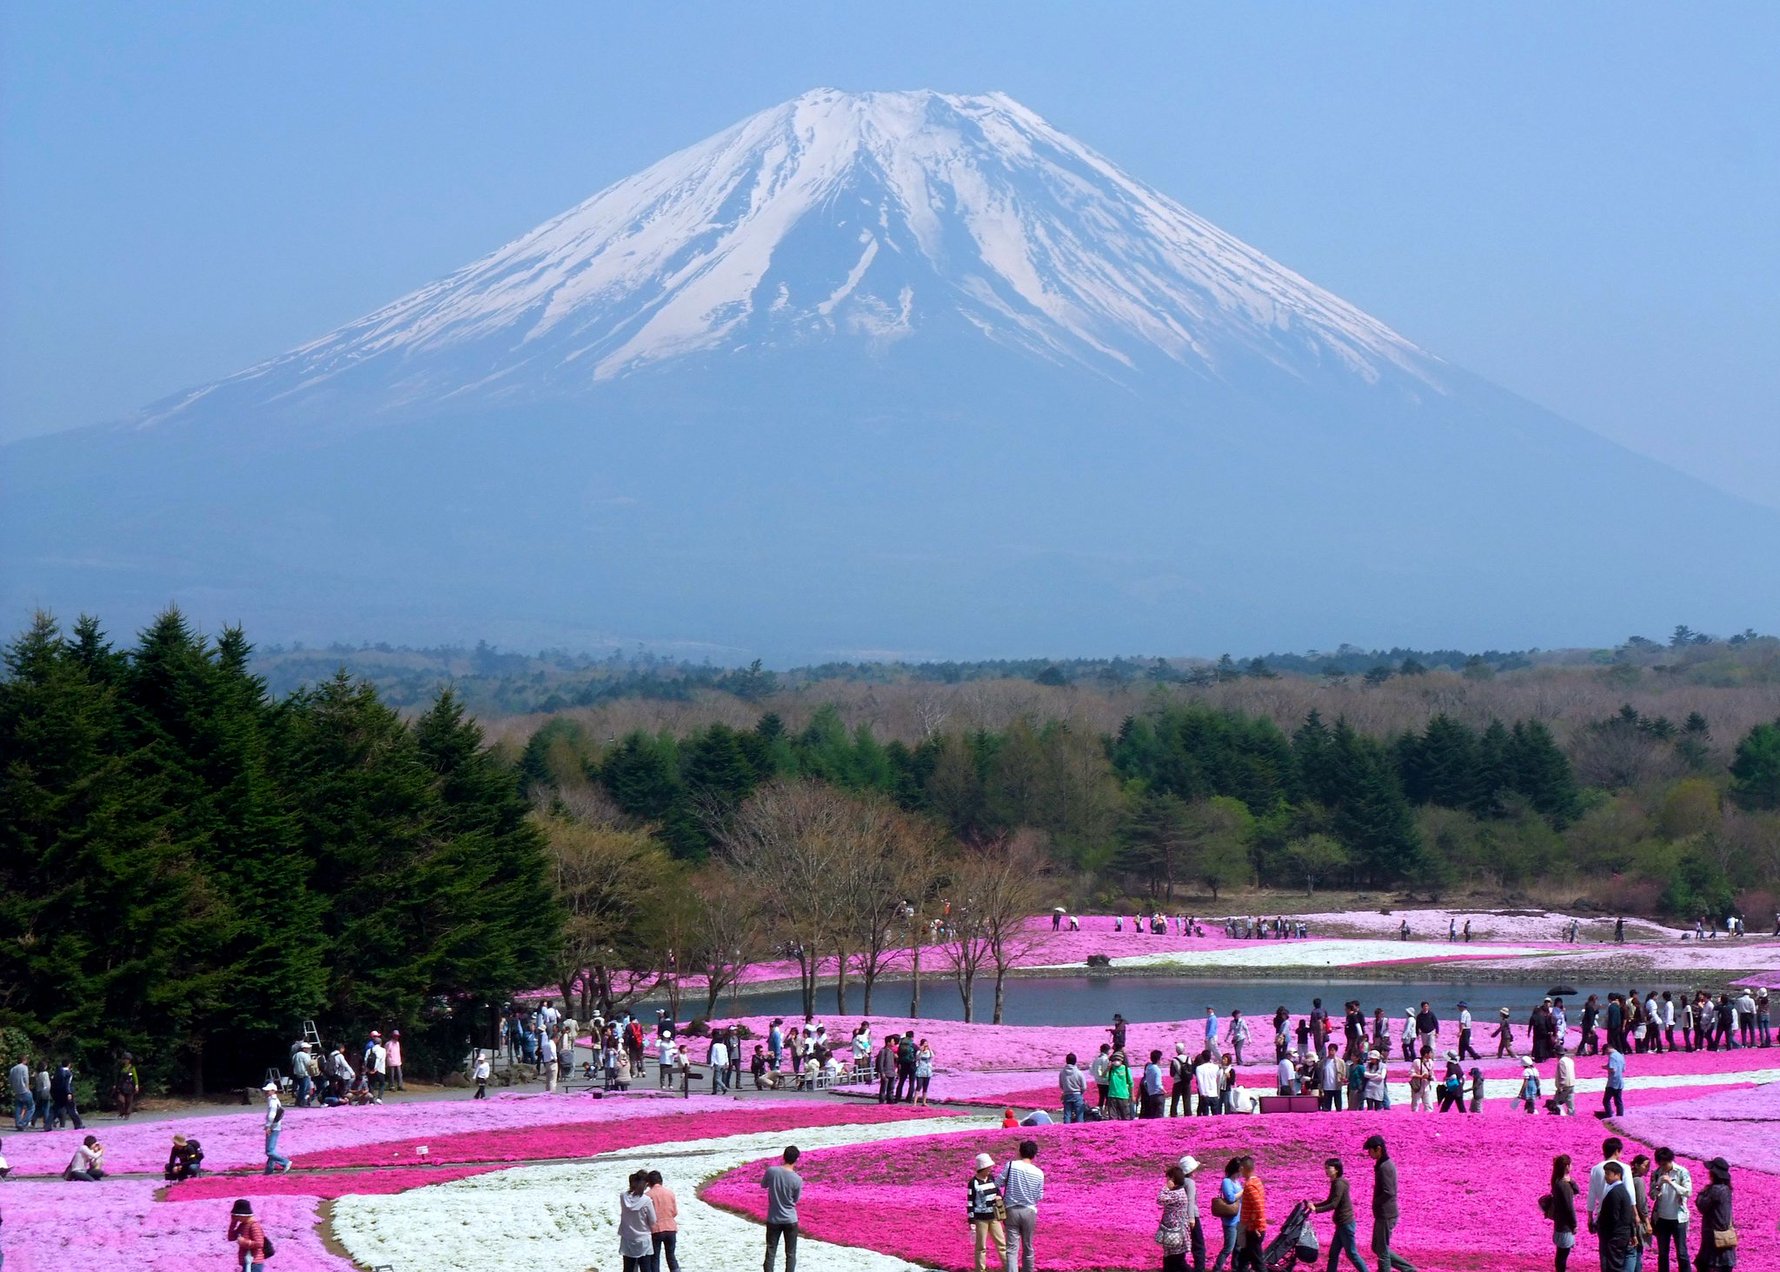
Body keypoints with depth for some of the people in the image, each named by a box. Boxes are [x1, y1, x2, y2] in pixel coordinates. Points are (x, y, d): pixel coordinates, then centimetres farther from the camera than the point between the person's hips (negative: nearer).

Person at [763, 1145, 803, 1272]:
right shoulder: (797, 1180, -15)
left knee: (770, 1253, 8)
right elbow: (796, 1199, -1)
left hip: (773, 1219, 1)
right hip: (790, 1220, -1)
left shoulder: (771, 1171, -13)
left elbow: (763, 1185, 8)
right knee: (791, 1254, 9)